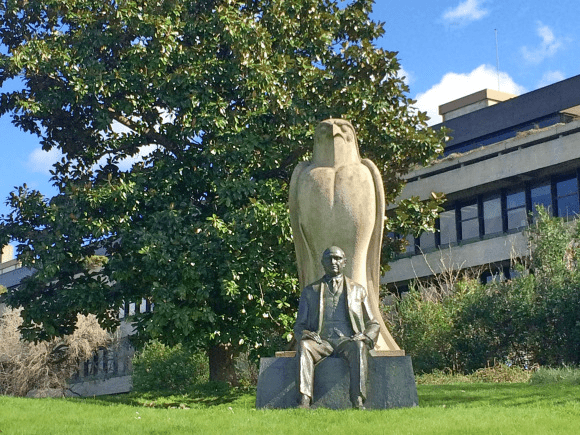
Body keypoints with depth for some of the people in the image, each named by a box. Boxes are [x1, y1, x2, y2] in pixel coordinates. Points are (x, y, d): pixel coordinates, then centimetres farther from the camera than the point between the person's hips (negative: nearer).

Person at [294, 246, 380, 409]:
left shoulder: (358, 290, 22)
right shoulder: (310, 291, 21)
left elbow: (373, 324, 21)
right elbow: (299, 325, 19)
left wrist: (365, 336, -4)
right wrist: (304, 334, -8)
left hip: (347, 340, 0)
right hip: (321, 341, 1)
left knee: (359, 347, -36)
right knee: (304, 346, -34)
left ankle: (358, 401, -45)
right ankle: (304, 400, -44)